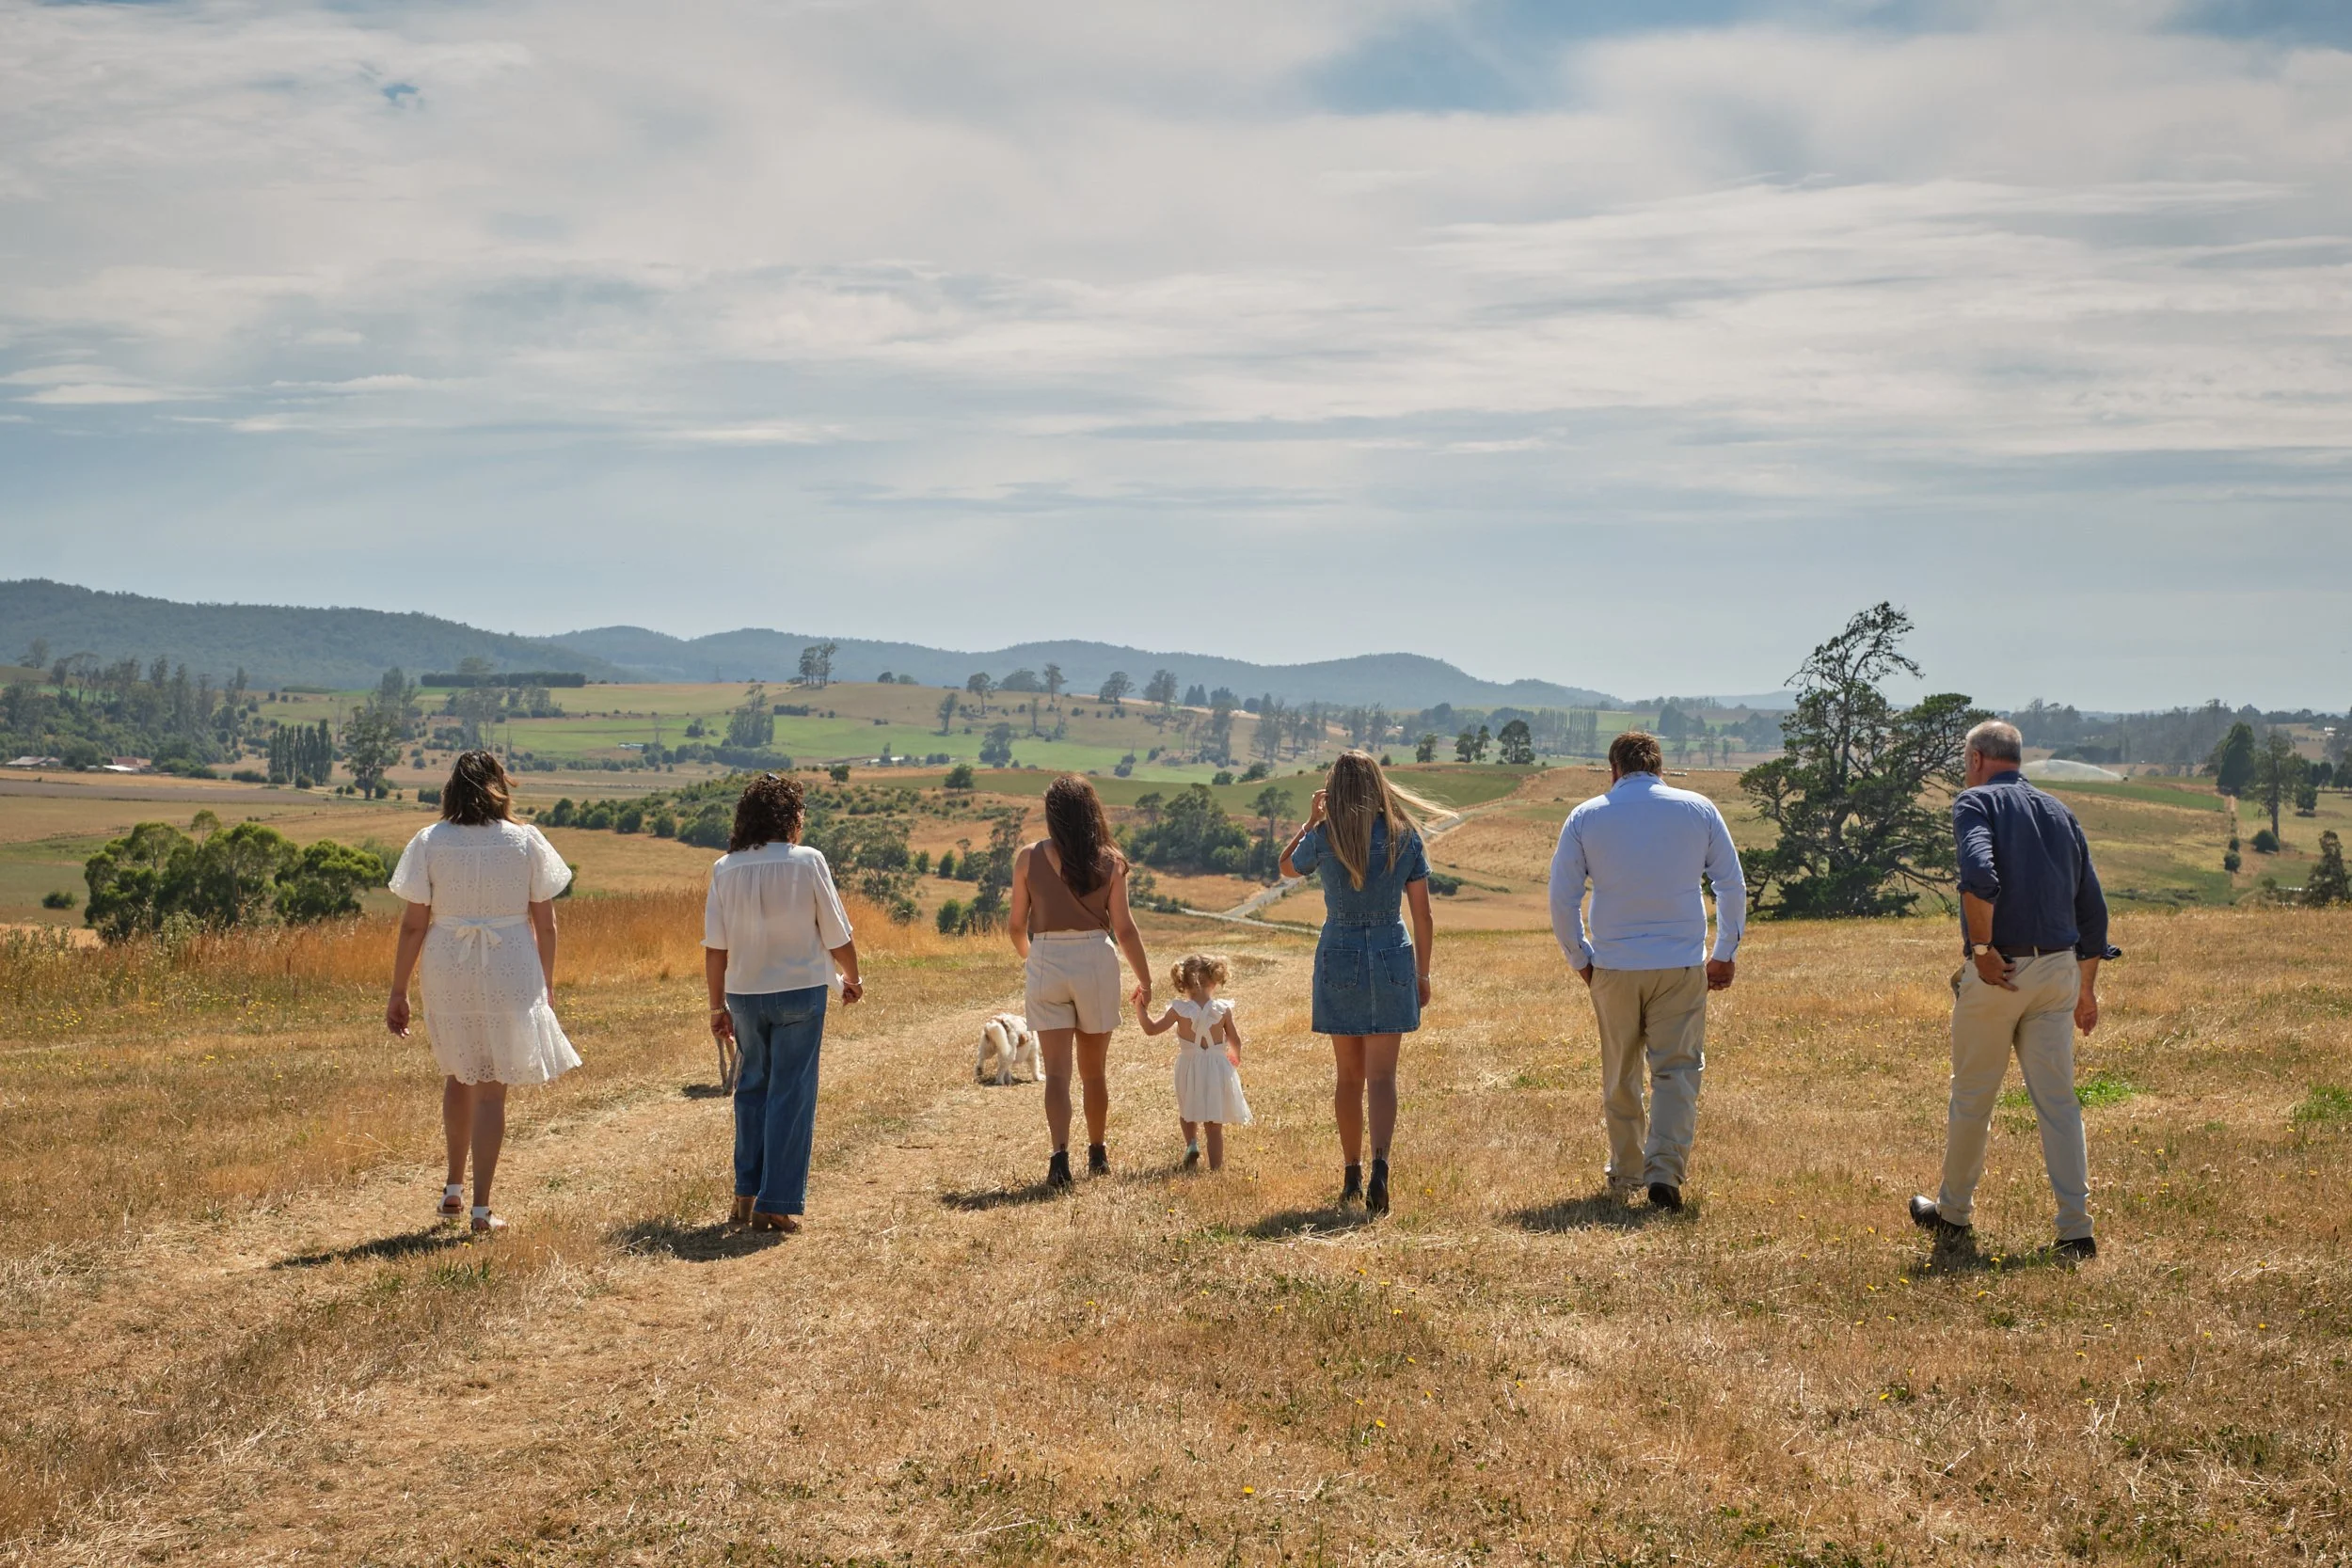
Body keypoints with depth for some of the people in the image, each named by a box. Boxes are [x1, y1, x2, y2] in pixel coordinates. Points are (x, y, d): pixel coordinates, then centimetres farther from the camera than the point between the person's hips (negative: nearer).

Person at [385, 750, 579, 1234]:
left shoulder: (429, 843, -3)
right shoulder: (527, 842, -2)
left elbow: (413, 925, -3)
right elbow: (545, 924, 0)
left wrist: (398, 993, 3)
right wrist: (546, 986, 11)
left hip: (447, 974, 1)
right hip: (510, 975, -1)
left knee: (458, 1076, 22)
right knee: (492, 1088, 5)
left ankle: (453, 1189, 29)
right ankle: (481, 1207, 4)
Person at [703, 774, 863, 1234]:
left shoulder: (725, 869, -2)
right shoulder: (807, 862, -10)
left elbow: (715, 948, -1)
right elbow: (838, 936, -5)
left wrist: (718, 1005, 9)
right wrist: (851, 980, 13)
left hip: (744, 994, 4)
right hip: (799, 992, -3)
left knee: (752, 1088, 18)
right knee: (791, 1094, 3)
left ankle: (746, 1194, 21)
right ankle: (776, 1204, 3)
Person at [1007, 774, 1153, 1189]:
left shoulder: (1029, 859, -5)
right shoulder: (1109, 862, -4)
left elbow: (1016, 924, 1)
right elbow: (1124, 928, -4)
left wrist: (1027, 956, 23)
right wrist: (1145, 979, 7)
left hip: (1046, 964, -1)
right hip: (1096, 961, 1)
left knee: (1057, 1070, 0)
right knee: (1095, 1069, 17)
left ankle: (1060, 1155, -17)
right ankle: (1097, 1154, 31)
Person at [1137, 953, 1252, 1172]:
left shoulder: (1180, 1010, -11)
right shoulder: (1223, 1009, -8)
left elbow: (1151, 1028, -11)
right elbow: (1235, 1041, 2)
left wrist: (1139, 1007, 1)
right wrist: (1235, 1057, 23)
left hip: (1189, 1069, 0)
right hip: (1217, 1068, 0)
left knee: (1187, 1113, 25)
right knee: (1214, 1125, 9)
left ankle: (1191, 1143, 0)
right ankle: (1216, 1167, 4)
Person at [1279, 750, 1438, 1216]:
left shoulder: (1324, 836, -6)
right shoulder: (1405, 836, -2)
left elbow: (1288, 867, 17)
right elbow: (1422, 915, 1)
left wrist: (1310, 819, 20)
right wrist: (1422, 973, 10)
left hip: (1339, 958, 0)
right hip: (1391, 958, 0)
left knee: (1348, 1075, 14)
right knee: (1382, 1076, 0)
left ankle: (1352, 1174, 21)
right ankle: (1380, 1166, -20)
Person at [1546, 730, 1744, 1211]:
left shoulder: (1585, 817, 2)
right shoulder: (1698, 810, 3)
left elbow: (1562, 900, 3)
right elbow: (1733, 887, 6)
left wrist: (1580, 959, 15)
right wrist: (1725, 955, 15)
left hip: (1613, 967, 1)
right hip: (1682, 966, -1)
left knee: (1620, 1075, 14)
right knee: (1677, 1069, 1)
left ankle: (1625, 1173, 22)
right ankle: (1665, 1170, -14)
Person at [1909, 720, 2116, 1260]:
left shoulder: (1975, 803, -3)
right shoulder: (2061, 814, 16)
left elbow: (1980, 876, -23)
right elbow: (2092, 908, 17)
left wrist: (1981, 949, -15)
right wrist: (2087, 987, 23)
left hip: (1996, 972, -5)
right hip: (2059, 969, 5)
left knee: (1971, 1098, 10)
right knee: (2059, 1102, 5)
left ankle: (1954, 1213, 24)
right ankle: (2076, 1230, -1)